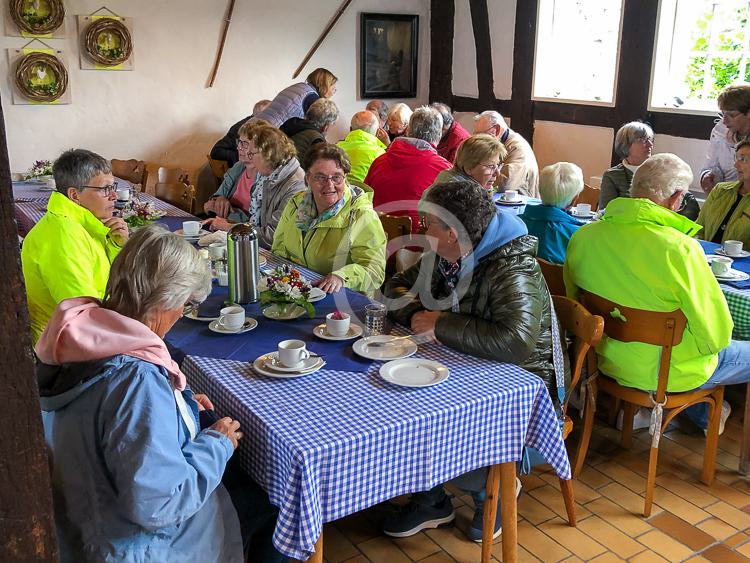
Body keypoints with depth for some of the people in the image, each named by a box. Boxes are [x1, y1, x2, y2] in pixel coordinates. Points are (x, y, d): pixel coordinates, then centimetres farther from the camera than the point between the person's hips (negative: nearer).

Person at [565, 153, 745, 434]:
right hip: (666, 373, -6)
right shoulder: (679, 249, -27)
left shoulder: (582, 237, -11)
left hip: (609, 361, 6)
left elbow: (573, 299, 5)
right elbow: (715, 335, -20)